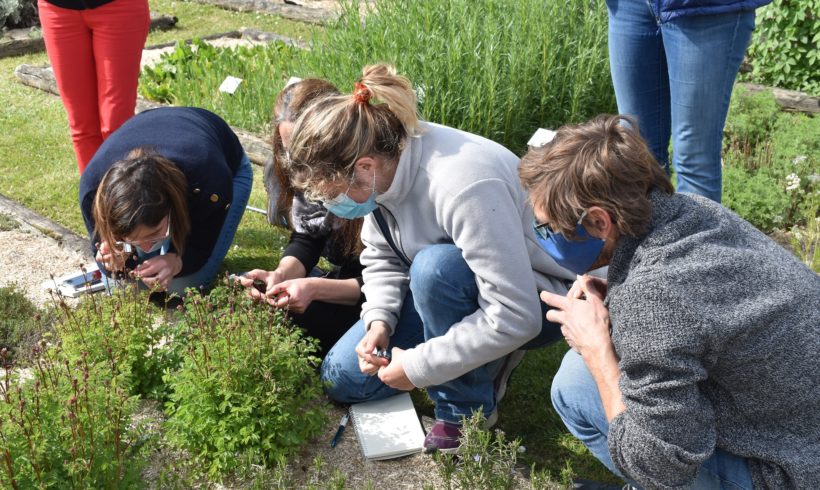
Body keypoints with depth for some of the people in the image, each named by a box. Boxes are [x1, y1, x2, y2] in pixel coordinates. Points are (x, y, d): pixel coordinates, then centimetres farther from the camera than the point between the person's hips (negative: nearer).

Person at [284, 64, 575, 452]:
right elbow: (382, 258, 1)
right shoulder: (383, 159, -14)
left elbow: (516, 317, -35)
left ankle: (465, 409, -14)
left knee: (435, 266, -39)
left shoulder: (463, 186, -37)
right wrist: (380, 320, -17)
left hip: (538, 299, -7)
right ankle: (482, 356, 11)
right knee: (341, 378, 2)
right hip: (442, 286, 7)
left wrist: (418, 365, -28)